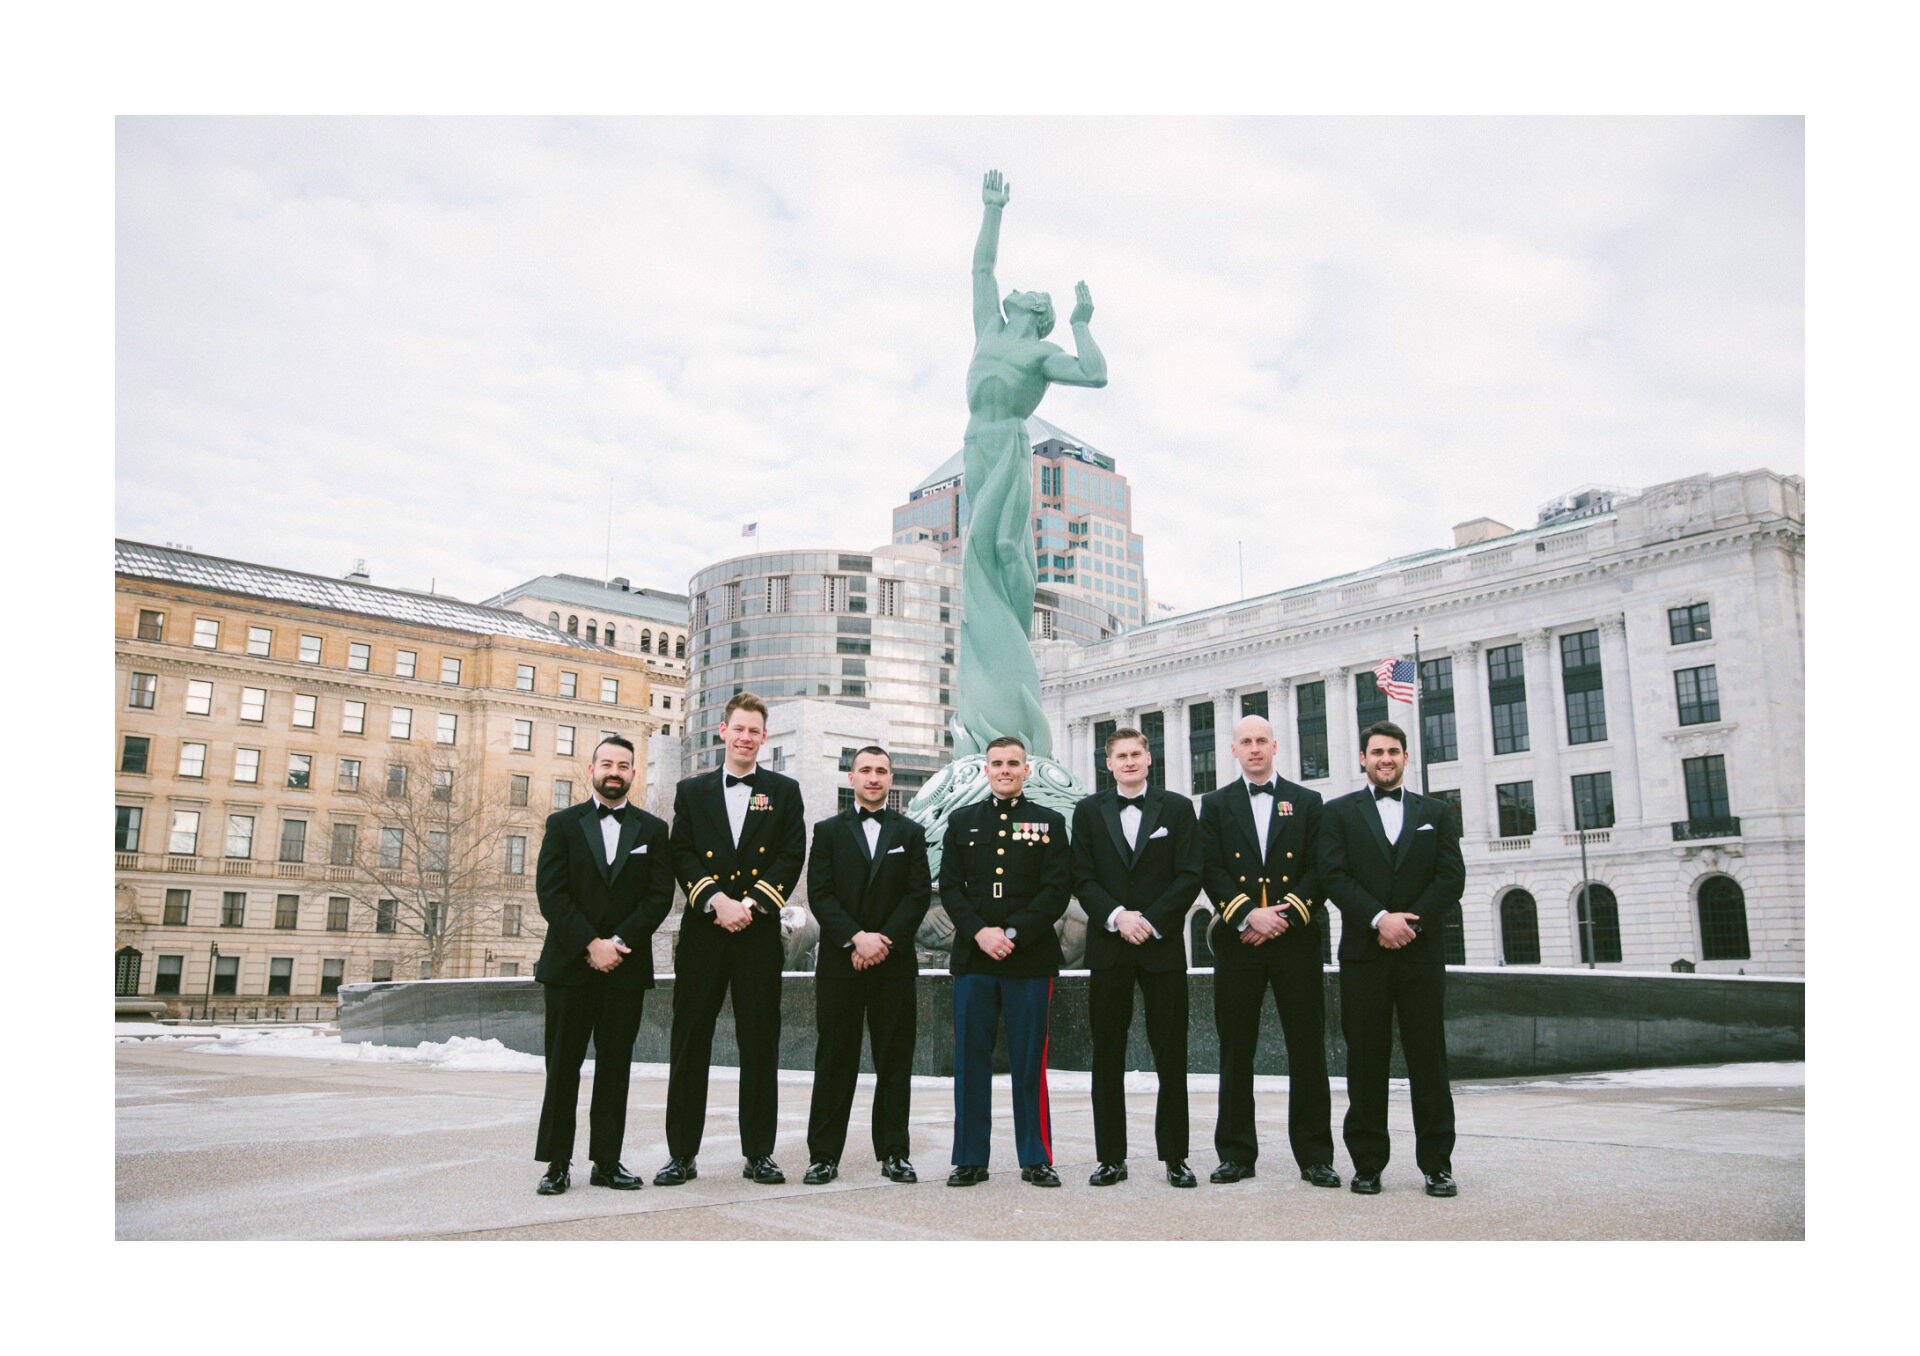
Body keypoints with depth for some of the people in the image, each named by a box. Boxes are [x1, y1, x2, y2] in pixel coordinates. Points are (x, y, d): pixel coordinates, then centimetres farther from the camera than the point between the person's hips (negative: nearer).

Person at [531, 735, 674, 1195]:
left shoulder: (652, 829, 9)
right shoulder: (563, 824, 7)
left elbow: (660, 895, 1)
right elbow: (550, 892, -3)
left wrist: (620, 942, -11)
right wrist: (590, 945, -12)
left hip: (626, 965, 1)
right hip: (569, 964, -1)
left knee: (615, 1066, 5)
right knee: (563, 1066, 2)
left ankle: (607, 1162, 11)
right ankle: (557, 1164, 8)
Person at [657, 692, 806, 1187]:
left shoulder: (784, 791, 9)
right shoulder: (691, 791, 12)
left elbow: (793, 856, 1)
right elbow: (682, 857, 3)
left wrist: (751, 904, -11)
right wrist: (717, 901, -11)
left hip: (759, 932, -1)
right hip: (702, 930, 1)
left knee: (760, 1043, 2)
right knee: (689, 1043, 3)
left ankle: (759, 1153, 12)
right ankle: (682, 1153, 11)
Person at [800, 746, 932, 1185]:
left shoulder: (910, 832, 11)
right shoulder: (828, 831, 9)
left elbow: (919, 894, 2)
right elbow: (820, 894, -1)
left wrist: (882, 940, -10)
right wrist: (857, 937, -13)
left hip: (895, 963, 1)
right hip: (839, 963, -1)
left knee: (895, 1060, 4)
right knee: (834, 1060, 2)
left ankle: (894, 1153, 12)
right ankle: (824, 1155, 7)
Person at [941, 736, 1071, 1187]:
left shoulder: (1050, 822, 8)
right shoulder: (961, 821, 13)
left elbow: (1057, 890, -1)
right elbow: (949, 887, 6)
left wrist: (1012, 933, -12)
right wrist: (980, 932, -9)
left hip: (1030, 959, -1)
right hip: (972, 958, 2)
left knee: (1030, 1062, 2)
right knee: (970, 1060, 3)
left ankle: (1036, 1158, 12)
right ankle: (970, 1158, 12)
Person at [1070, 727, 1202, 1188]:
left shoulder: (1177, 808, 7)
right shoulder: (1089, 811, 9)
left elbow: (1189, 876, 0)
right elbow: (1083, 878, 3)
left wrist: (1151, 921, -11)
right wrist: (1117, 917, -12)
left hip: (1163, 945, -1)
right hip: (1108, 946, 1)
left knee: (1171, 1055, 2)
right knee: (1107, 1056, 4)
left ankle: (1175, 1157, 11)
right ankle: (1111, 1158, 11)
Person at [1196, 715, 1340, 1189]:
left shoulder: (1307, 802, 10)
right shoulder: (1215, 804, 10)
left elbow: (1319, 869, 2)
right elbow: (1210, 870, 0)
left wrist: (1285, 914, -11)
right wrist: (1248, 915, -13)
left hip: (1296, 937, 0)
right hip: (1237, 939, 0)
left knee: (1308, 1049, 1)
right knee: (1235, 1051, 4)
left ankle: (1315, 1156, 9)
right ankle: (1236, 1153, 12)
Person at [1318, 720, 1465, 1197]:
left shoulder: (1436, 813, 13)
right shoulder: (1340, 813, 9)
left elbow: (1452, 877, 3)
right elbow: (1334, 875, -3)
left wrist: (1411, 923, -10)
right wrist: (1380, 919, -15)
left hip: (1421, 952, 1)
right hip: (1363, 952, -1)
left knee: (1429, 1058, 2)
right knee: (1366, 1060, 3)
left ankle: (1437, 1163, 10)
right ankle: (1367, 1165, 9)